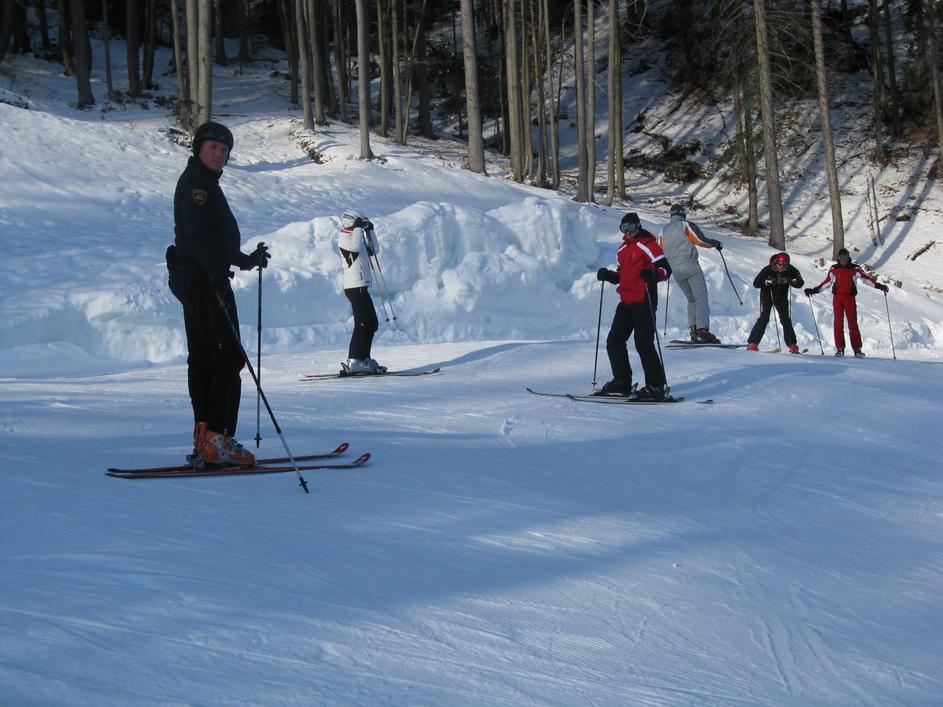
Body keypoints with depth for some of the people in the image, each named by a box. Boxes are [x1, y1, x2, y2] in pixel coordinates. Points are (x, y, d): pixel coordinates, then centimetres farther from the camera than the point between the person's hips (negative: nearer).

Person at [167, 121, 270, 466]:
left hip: (205, 280, 11)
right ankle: (217, 439, -16)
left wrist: (248, 260, 34)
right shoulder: (196, 182, -9)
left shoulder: (205, 183, 22)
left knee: (203, 360, 10)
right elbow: (197, 234, -22)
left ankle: (204, 438, 14)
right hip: (204, 281, -11)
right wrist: (217, 276, -28)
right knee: (229, 358, -13)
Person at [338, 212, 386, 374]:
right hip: (355, 287, -10)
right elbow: (355, 247, -29)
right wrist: (358, 227, -17)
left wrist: (370, 231, 12)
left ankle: (364, 358, 15)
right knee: (363, 324, -12)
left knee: (372, 324, 12)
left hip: (361, 287, 10)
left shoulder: (358, 238, 19)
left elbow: (374, 250, 20)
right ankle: (354, 362, -14)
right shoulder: (343, 237, -8)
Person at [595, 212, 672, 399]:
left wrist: (653, 275, -31)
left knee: (644, 344, -10)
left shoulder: (648, 245, -6)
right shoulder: (623, 249, 19)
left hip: (644, 301, -9)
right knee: (614, 342, 6)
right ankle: (622, 382, 14)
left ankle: (656, 386, -4)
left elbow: (666, 268, -11)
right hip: (626, 301, 9)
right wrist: (609, 275, 8)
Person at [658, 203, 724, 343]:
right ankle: (703, 330, -22)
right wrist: (715, 243, 8)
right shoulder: (686, 225, -2)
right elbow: (701, 240, -9)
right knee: (701, 297, -8)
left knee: (691, 299, 17)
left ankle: (694, 330, 5)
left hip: (675, 270, 6)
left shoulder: (663, 231, 15)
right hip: (690, 265, -6)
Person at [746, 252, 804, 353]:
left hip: (781, 297, 3)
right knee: (764, 319, -14)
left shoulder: (791, 270, -17)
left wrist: (791, 281, -34)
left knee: (786, 320, -1)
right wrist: (768, 282, -40)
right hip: (767, 295, -3)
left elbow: (800, 283, -14)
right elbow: (756, 283, -25)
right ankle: (752, 343, -14)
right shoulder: (768, 270, -25)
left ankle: (792, 345, 7)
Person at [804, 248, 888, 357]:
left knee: (853, 323, -6)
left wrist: (879, 286, -10)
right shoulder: (833, 269, 10)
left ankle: (857, 349, -7)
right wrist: (813, 290, 17)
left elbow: (866, 278, 1)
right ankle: (839, 348, 2)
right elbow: (826, 282, 18)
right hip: (837, 298, 2)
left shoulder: (854, 269, 5)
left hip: (850, 298, -2)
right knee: (838, 323, -1)